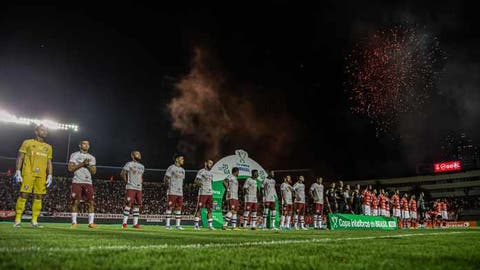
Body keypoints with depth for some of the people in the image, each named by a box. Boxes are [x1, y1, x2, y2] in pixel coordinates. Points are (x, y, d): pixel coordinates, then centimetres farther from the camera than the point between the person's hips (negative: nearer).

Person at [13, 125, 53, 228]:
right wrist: (18, 172, -6)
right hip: (28, 173, -4)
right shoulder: (27, 143, 6)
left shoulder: (48, 147, 17)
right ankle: (17, 220, -3)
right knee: (24, 195, -8)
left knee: (38, 197, 1)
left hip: (41, 175, 4)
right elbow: (20, 157, 3)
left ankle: (34, 221, 6)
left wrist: (50, 176, 7)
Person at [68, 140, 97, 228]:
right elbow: (70, 168, -4)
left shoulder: (91, 158, 16)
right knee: (75, 202, -4)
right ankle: (74, 222, 4)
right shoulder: (74, 155, 6)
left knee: (91, 202, -4)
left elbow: (94, 172, 10)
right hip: (77, 181, -3)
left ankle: (91, 222, -1)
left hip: (88, 182, 3)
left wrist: (88, 165, -6)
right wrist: (81, 164, -12)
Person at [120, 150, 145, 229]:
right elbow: (122, 174, -4)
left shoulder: (142, 167, 17)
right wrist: (127, 181, -5)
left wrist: (141, 182, 13)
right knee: (129, 204, -12)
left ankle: (135, 223, 9)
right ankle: (124, 223, -8)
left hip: (139, 188, 6)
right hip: (130, 187, -6)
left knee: (137, 205, 5)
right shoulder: (129, 164, -3)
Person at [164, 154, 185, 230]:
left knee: (179, 208, 7)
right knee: (170, 207, -5)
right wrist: (169, 186, -11)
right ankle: (167, 224, 0)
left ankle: (178, 225, 11)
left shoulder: (182, 170, 17)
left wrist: (181, 189, 16)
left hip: (180, 192, 7)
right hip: (172, 192, -7)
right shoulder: (171, 168, -5)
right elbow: (165, 179, -5)